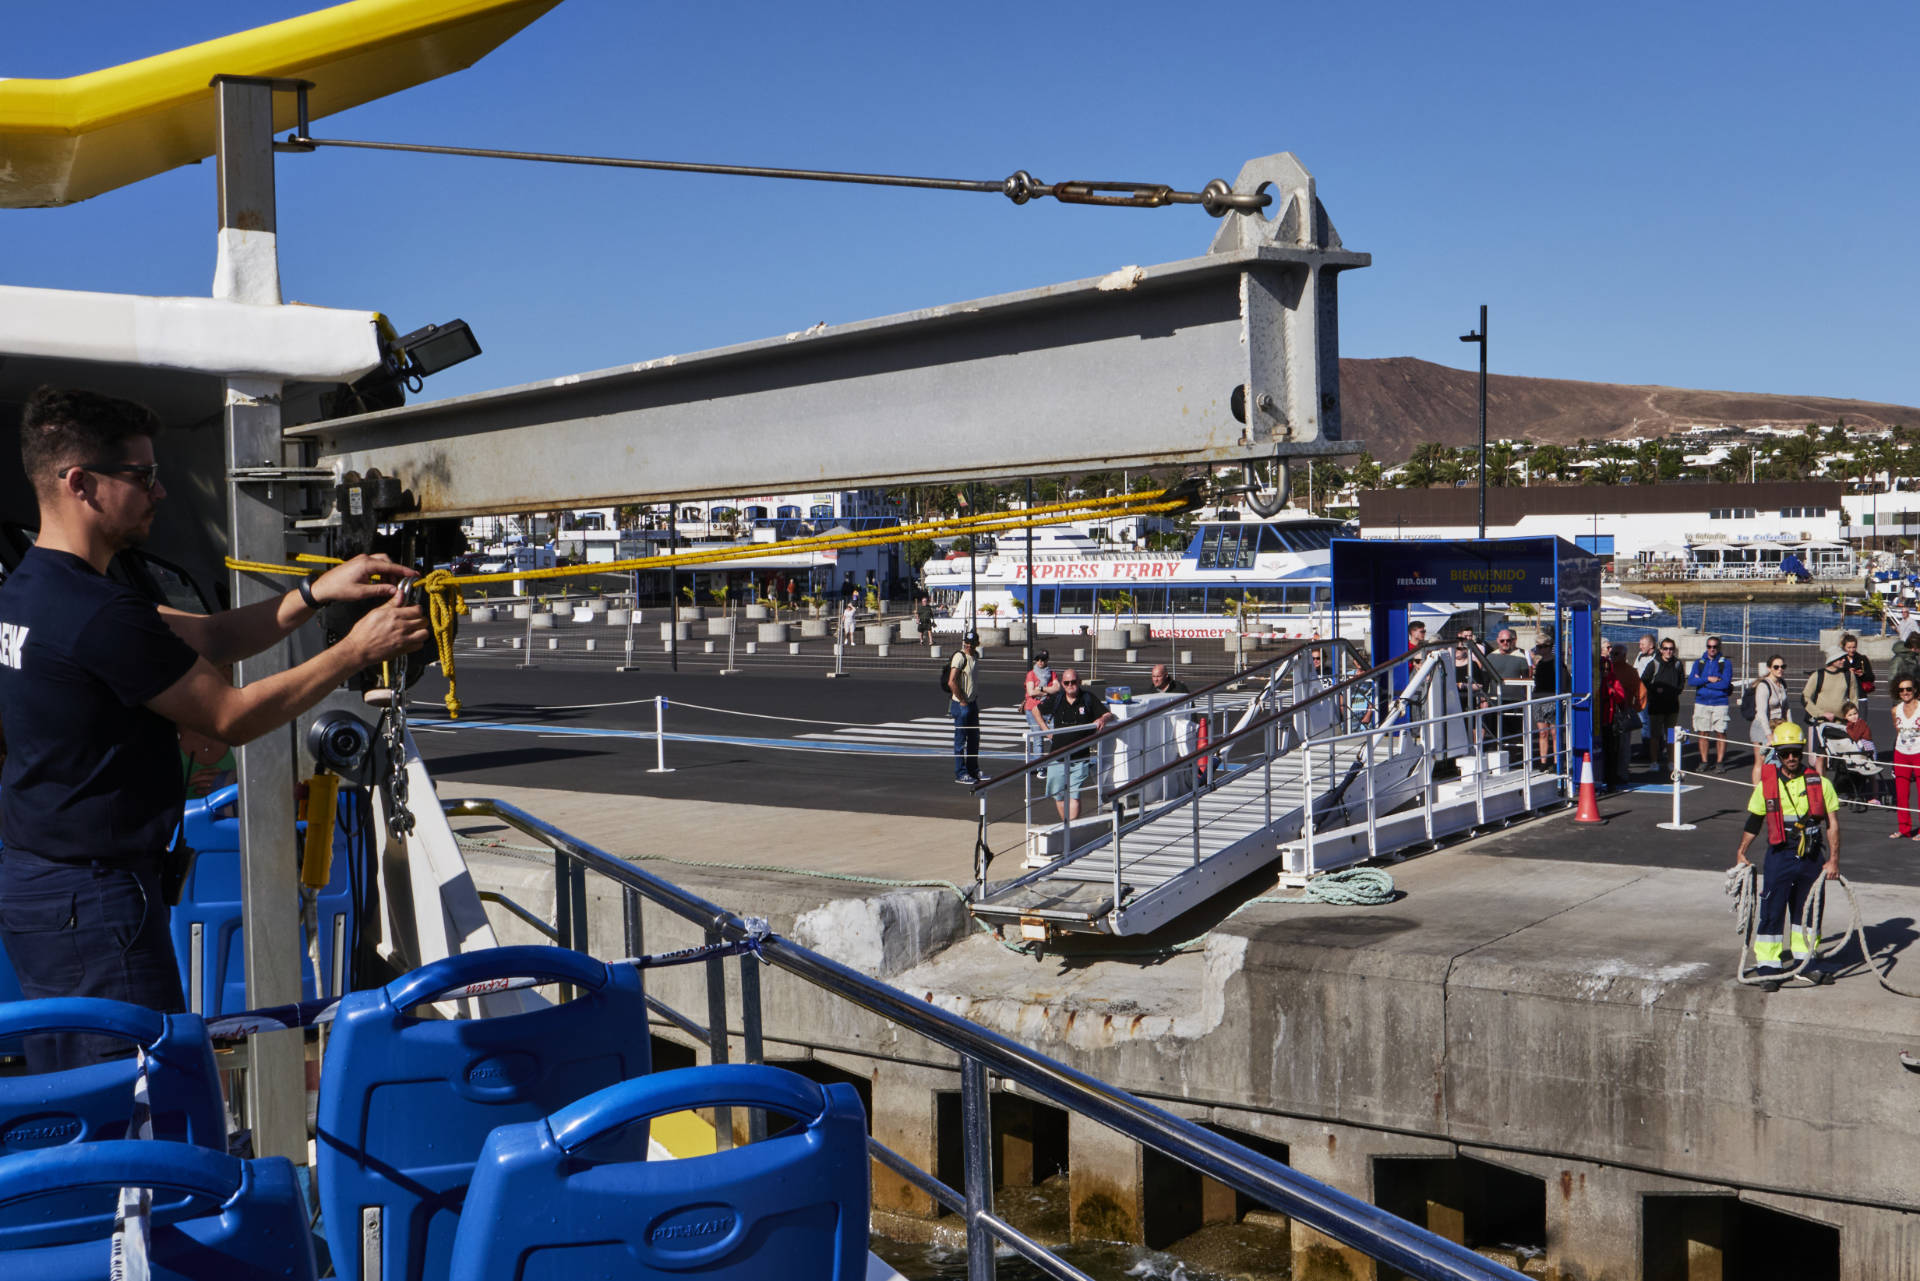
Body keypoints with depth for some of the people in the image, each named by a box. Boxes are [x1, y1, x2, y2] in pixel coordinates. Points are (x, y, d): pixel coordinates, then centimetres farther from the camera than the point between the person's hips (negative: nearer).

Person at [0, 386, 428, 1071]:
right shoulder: (101, 614, -23)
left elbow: (209, 638, 9)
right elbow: (232, 717, -15)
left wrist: (314, 593, 0)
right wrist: (356, 650, -8)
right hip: (95, 900, -10)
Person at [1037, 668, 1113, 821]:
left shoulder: (1088, 698, 1)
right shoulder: (1055, 699, 5)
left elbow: (1108, 714, 1)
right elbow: (1037, 710, 21)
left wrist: (1103, 719, -21)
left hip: (1080, 759, -3)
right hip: (1057, 759, 3)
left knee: (1074, 795, -10)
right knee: (1058, 795, 8)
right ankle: (1064, 825, 26)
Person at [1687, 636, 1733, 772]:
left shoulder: (1725, 663, 0)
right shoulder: (1699, 662, 8)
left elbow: (1725, 683, -13)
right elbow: (1691, 681, -3)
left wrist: (1701, 681, -9)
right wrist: (1708, 679, -15)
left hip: (1720, 703, -2)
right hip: (1701, 703, 2)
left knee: (1720, 733, -1)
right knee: (1703, 733, 3)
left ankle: (1720, 762, 6)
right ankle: (1704, 762, 11)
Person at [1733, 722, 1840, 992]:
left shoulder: (1819, 784, -1)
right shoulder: (1766, 785, -1)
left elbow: (1832, 823, 1)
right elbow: (1753, 822, 10)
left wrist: (1833, 860, -4)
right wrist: (1741, 854, 9)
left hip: (1813, 858, 1)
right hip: (1780, 856, -1)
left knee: (1807, 911, 14)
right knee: (1772, 911, -4)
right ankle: (1769, 969, 2)